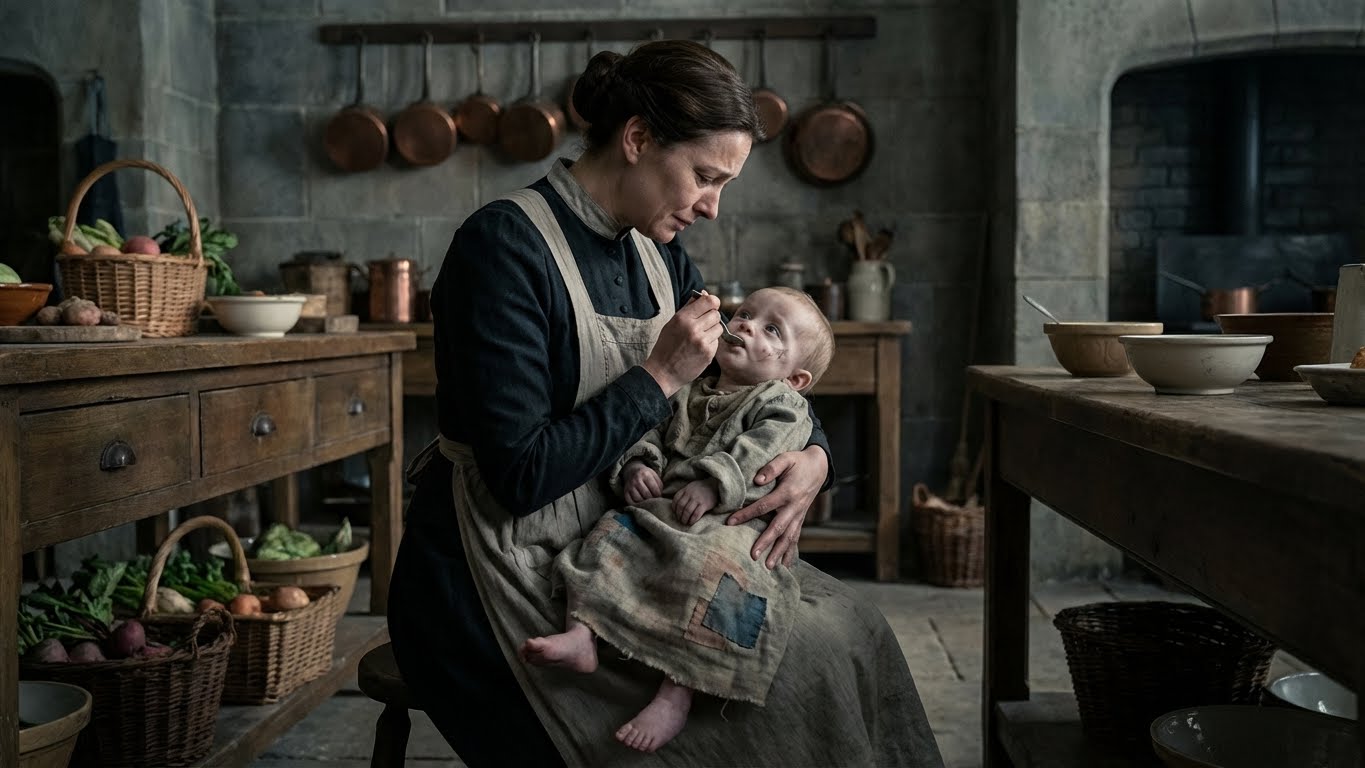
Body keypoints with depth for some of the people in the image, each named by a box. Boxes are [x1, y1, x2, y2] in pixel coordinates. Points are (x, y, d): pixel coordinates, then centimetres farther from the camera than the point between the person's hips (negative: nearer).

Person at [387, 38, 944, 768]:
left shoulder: (659, 256, 7)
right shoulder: (502, 243, -17)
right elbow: (519, 474, -21)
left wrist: (811, 456, -5)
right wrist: (660, 377, -18)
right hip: (497, 587, -7)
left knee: (848, 628, -6)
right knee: (787, 677, -16)